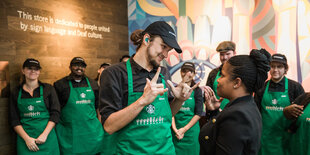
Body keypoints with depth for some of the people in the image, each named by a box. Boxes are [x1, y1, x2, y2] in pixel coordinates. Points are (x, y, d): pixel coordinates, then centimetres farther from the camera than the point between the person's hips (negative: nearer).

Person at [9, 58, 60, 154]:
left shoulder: (48, 89, 0)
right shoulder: (16, 92, 4)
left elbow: (55, 114, -3)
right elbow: (14, 120, 2)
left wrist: (44, 135, -12)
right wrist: (27, 138, -9)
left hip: (47, 138, -1)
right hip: (25, 138, 1)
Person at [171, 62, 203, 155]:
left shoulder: (197, 90, -1)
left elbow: (198, 114, -5)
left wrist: (184, 129, -11)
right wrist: (174, 128, -12)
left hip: (191, 130, -1)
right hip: (175, 130, 1)